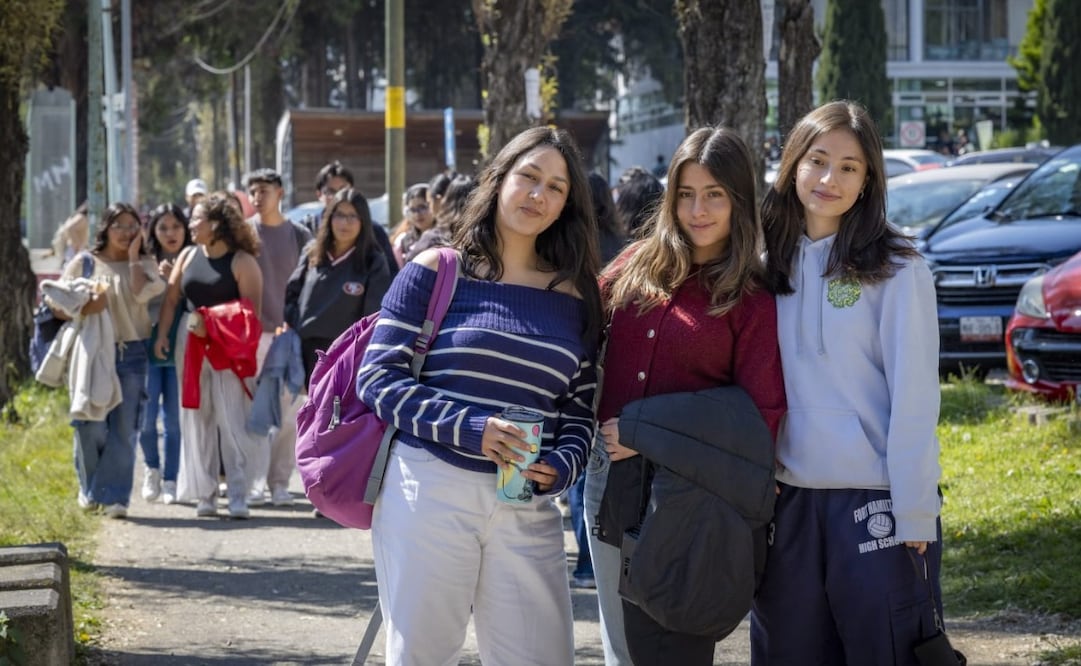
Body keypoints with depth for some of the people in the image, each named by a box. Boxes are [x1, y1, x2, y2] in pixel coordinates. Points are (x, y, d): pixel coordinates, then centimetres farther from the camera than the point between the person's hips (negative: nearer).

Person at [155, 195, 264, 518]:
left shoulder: (242, 261, -6)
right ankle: (204, 493, 12)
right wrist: (162, 334, 1)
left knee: (232, 419, -9)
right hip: (190, 344, 5)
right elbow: (171, 299, 12)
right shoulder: (188, 256, 11)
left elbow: (251, 310, -11)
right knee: (196, 418, 6)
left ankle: (238, 493, -6)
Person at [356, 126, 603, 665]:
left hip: (528, 506, 3)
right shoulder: (436, 271, 1)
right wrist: (468, 428, -17)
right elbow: (378, 379, -5)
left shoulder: (575, 297, 11)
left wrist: (560, 467, -9)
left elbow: (580, 411, 13)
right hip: (431, 489, -3)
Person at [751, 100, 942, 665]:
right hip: (787, 500, 5)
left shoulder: (897, 270, -6)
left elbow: (913, 399, -9)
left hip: (875, 503, -5)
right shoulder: (771, 263, 8)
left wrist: (915, 514, -13)